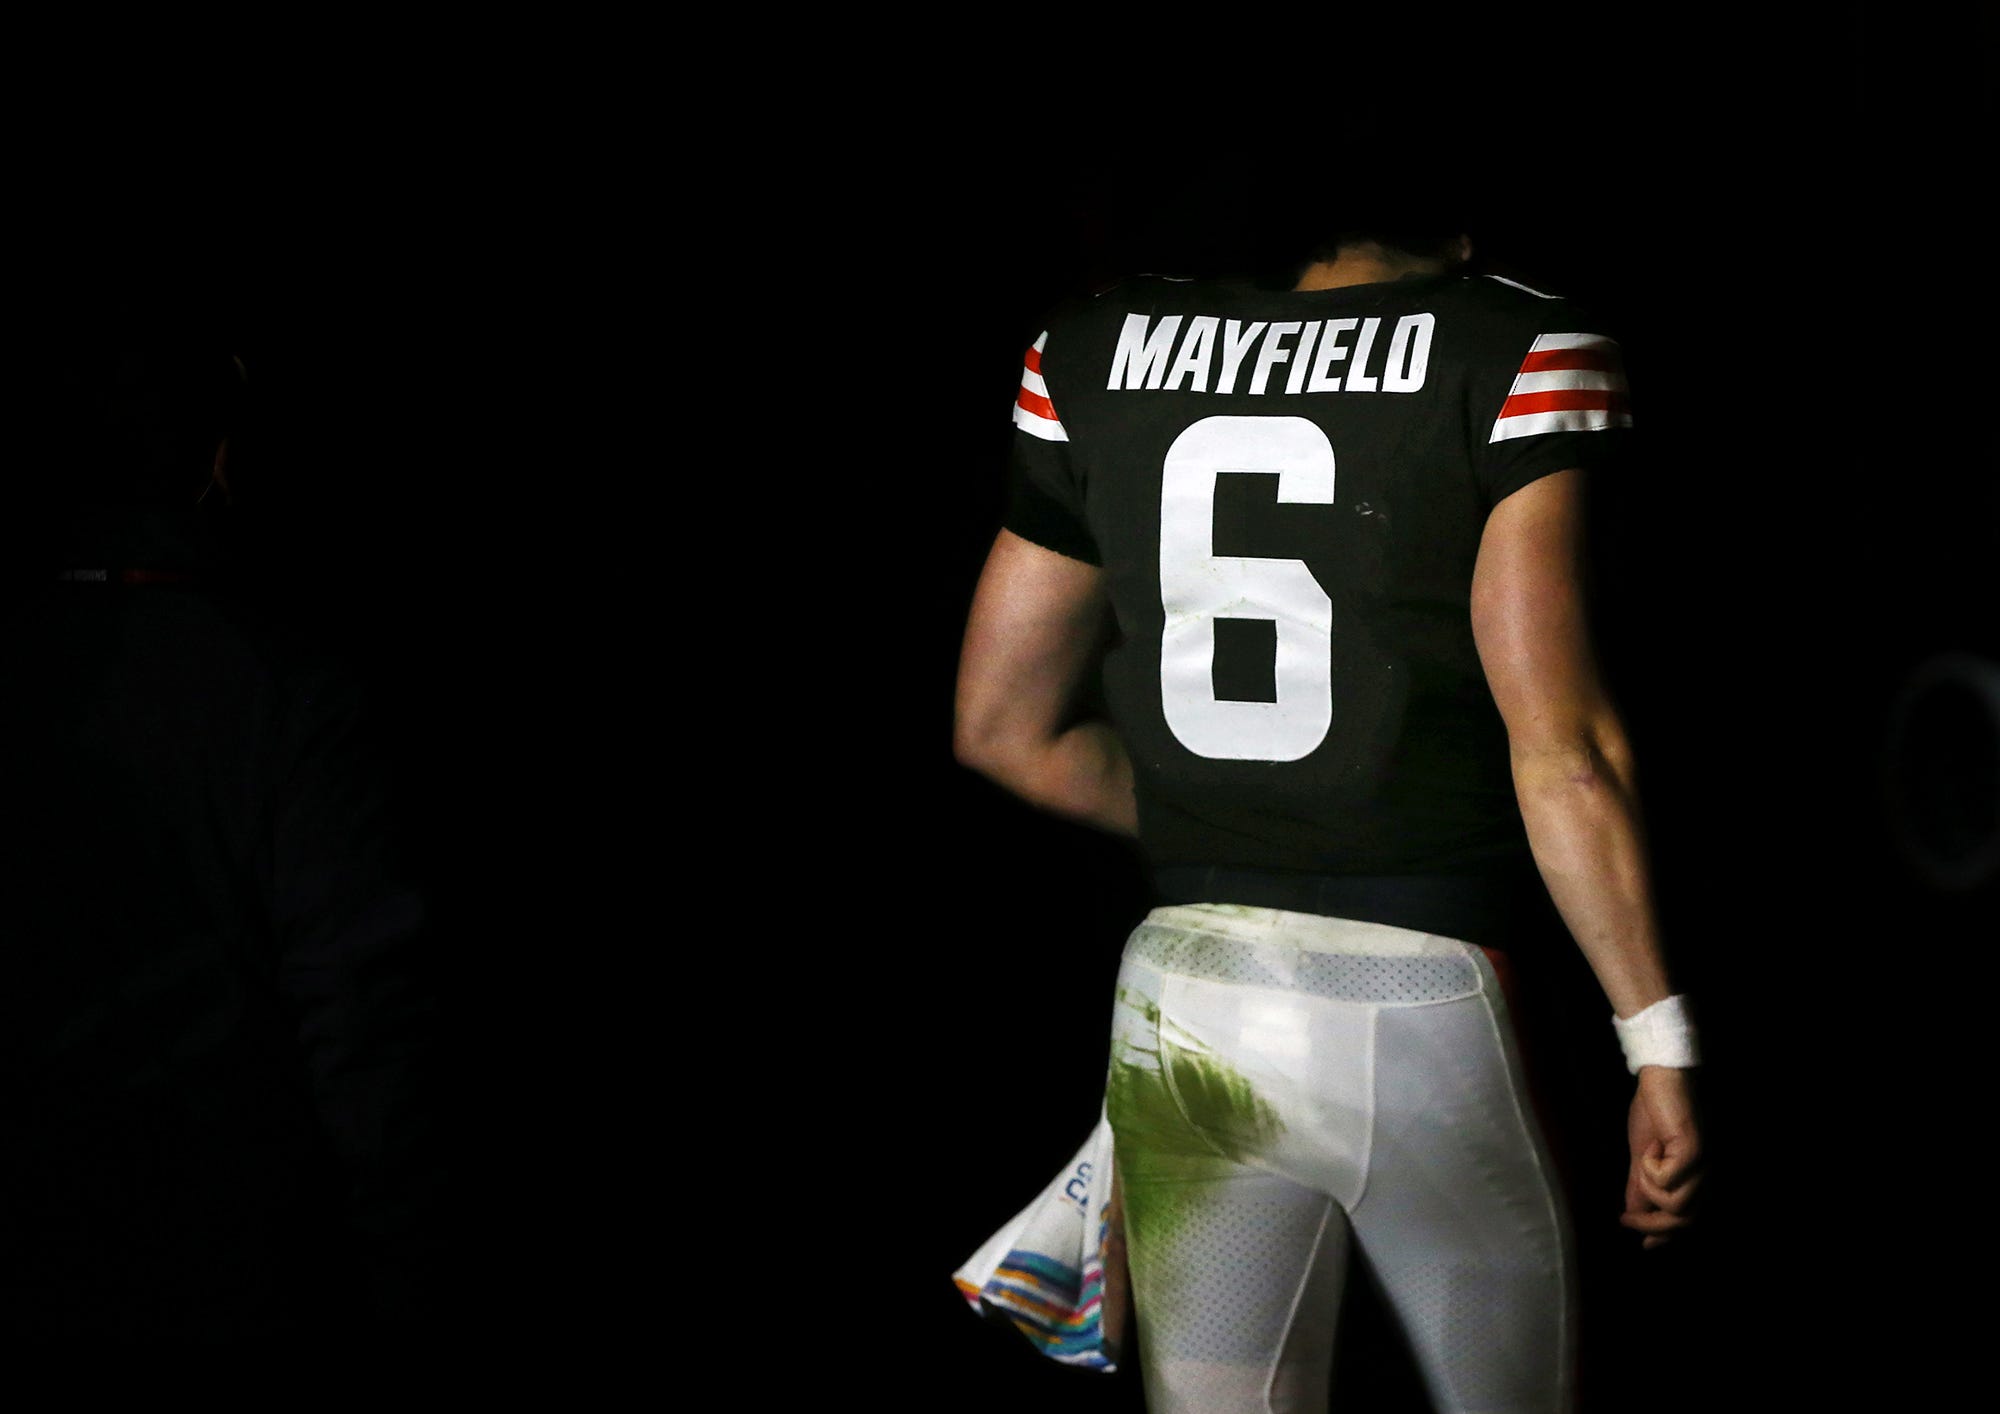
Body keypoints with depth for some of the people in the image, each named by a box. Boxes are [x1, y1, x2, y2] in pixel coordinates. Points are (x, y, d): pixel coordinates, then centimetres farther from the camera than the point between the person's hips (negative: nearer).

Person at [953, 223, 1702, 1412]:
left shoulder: (1094, 358, 3)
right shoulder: (1518, 357, -10)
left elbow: (1002, 728, 10)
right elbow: (1559, 748, -15)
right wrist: (1660, 1048, -8)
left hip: (1180, 998, 4)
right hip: (1418, 1005, -4)